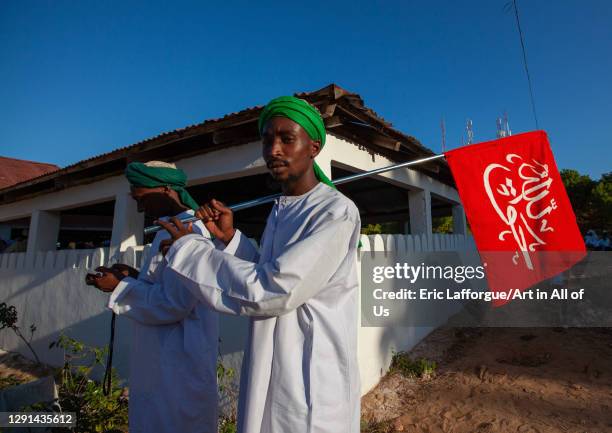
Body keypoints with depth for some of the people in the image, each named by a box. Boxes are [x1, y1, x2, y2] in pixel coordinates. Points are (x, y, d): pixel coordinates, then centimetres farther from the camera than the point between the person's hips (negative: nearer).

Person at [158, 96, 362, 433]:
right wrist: (230, 237, 0)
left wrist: (187, 247, -13)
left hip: (309, 385, -7)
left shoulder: (337, 213, -19)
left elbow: (268, 292, -24)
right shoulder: (279, 211, 8)